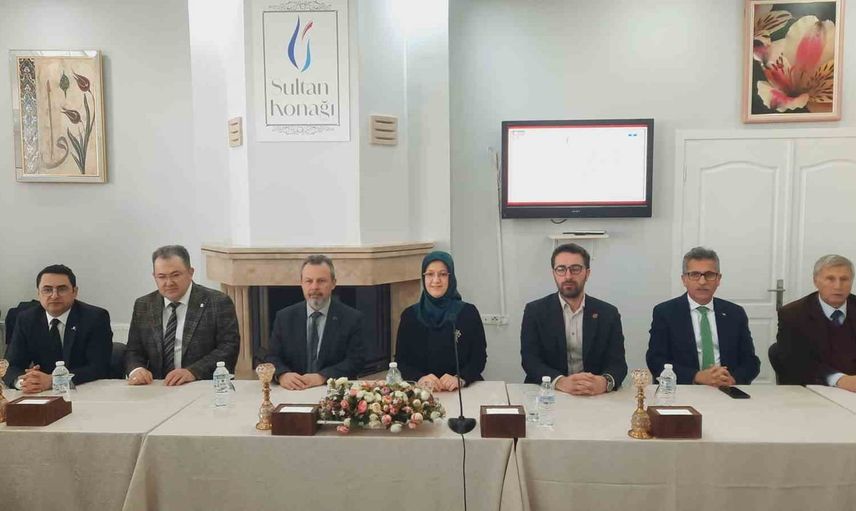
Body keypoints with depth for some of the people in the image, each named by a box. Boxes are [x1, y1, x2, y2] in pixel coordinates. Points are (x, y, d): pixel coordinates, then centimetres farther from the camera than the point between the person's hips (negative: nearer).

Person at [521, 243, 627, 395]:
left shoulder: (608, 313, 7)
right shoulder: (535, 311, 2)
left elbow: (617, 362, 0)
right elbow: (530, 360, -6)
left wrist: (605, 382, -22)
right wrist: (560, 382, -24)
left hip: (596, 396, 1)